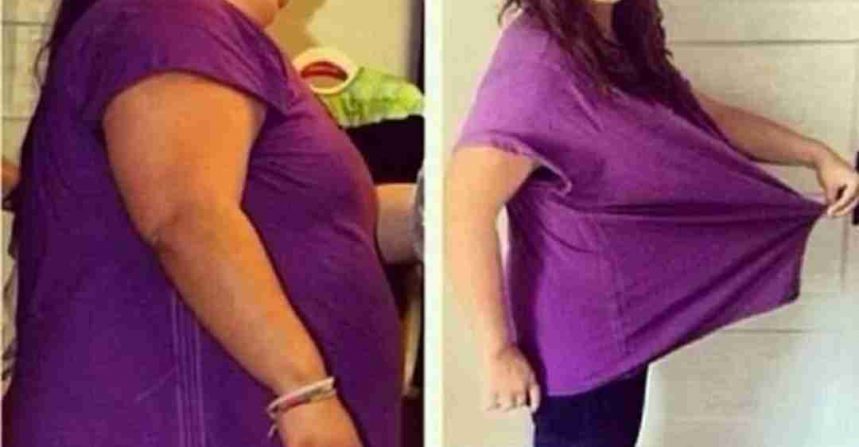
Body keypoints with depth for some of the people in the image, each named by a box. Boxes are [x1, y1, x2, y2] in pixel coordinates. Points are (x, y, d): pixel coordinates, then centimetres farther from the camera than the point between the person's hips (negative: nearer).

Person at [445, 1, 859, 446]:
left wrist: (815, 154, 6)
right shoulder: (537, 59, -25)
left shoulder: (619, 40, 4)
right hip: (578, 337, -9)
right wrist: (498, 350, -24)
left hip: (620, 325, 9)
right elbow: (466, 210, -30)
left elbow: (701, 115, 17)